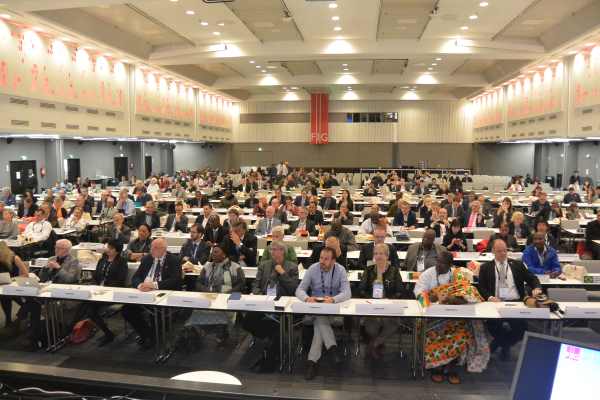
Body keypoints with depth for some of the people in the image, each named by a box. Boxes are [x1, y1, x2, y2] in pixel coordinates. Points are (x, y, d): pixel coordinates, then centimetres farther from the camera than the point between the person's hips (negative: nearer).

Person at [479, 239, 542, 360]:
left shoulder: (517, 264, 16)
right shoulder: (485, 267, 10)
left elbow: (532, 278, 11)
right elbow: (481, 287, 3)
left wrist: (537, 288, -12)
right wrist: (490, 297, -17)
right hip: (496, 302, -1)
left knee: (522, 323, -25)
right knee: (492, 322, -29)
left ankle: (504, 344, 7)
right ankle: (503, 342, 7)